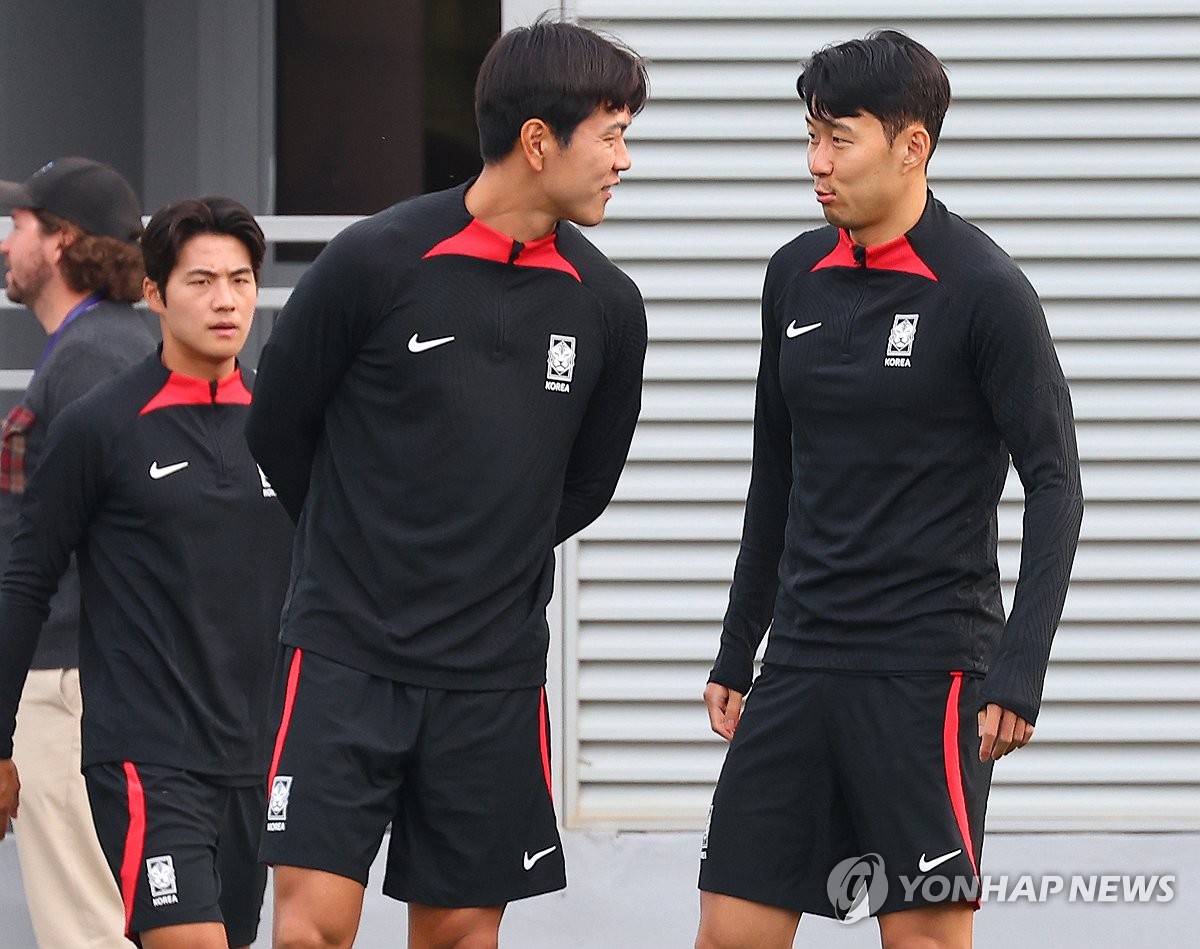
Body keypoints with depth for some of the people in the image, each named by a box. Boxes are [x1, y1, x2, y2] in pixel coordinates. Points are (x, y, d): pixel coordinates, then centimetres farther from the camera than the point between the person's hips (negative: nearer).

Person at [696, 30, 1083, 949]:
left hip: (929, 668, -6)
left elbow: (1055, 483, -9)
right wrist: (737, 653, 20)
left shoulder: (984, 290, -9)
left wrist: (1020, 671, -16)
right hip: (802, 664, 6)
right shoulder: (797, 276, 9)